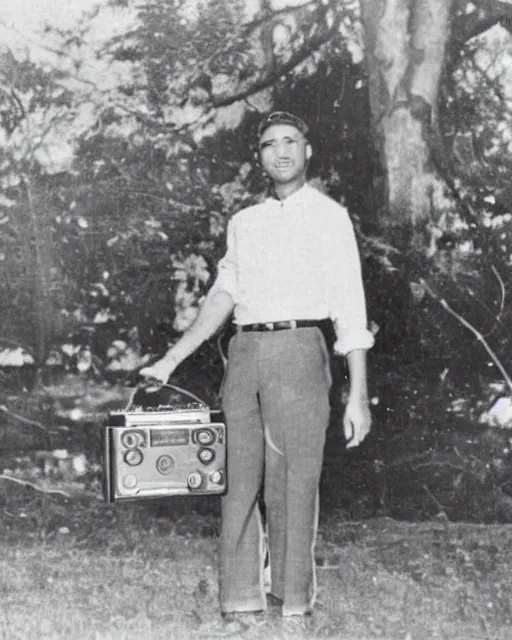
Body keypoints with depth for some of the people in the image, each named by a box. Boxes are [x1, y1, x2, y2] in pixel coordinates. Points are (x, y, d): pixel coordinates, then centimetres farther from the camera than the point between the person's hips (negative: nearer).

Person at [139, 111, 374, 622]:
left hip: (298, 351, -4)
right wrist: (171, 360, 9)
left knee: (293, 484, -4)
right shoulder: (243, 222, 20)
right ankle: (241, 603, 11)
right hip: (243, 353, 4)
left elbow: (350, 309, 0)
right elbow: (222, 296, 17)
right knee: (239, 479, 3)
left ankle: (294, 604, 5)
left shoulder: (329, 216, 6)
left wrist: (358, 396, -6)